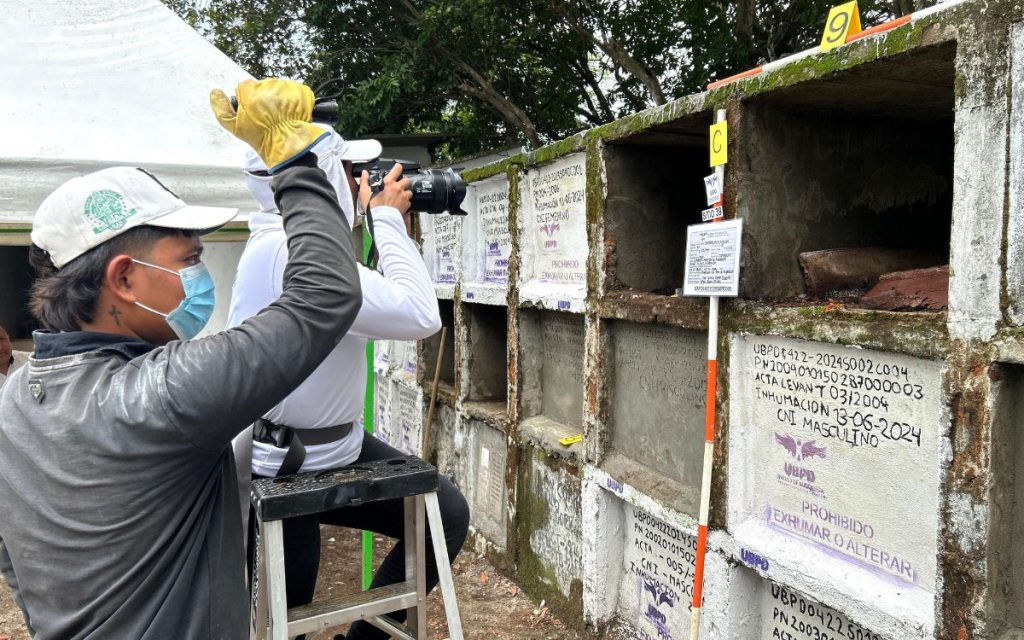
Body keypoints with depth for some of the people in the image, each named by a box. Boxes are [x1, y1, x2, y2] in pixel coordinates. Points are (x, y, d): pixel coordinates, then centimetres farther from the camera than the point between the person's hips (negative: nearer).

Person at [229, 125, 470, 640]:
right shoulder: (285, 251, -27)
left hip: (339, 446, 9)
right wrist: (385, 217, -19)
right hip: (282, 470, -9)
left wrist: (399, 232, 5)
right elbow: (419, 317, -30)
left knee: (447, 515, 8)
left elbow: (387, 316, 12)